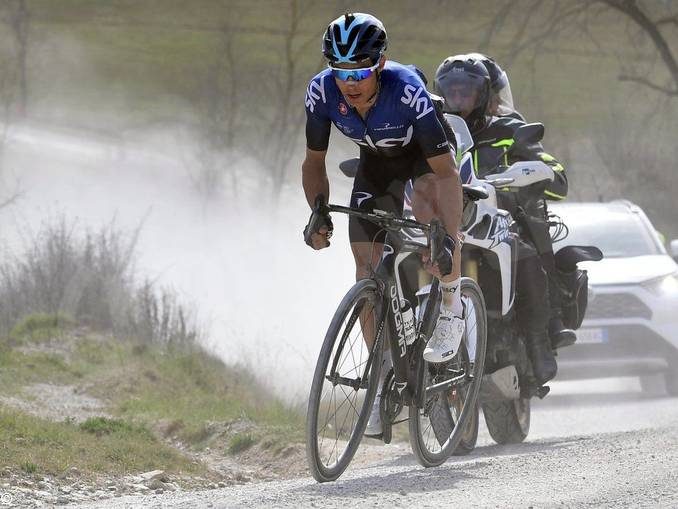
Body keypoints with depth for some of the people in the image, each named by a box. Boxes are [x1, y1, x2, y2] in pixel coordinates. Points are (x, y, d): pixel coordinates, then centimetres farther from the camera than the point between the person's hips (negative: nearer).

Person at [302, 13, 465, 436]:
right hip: (377, 160, 4)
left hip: (426, 152, -4)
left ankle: (452, 310, -11)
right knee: (368, 265, -7)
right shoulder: (322, 92, -28)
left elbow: (446, 172, -37)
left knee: (427, 207, -36)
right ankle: (383, 381, 3)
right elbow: (314, 162, -11)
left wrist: (450, 242, -47)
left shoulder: (407, 90, -39)